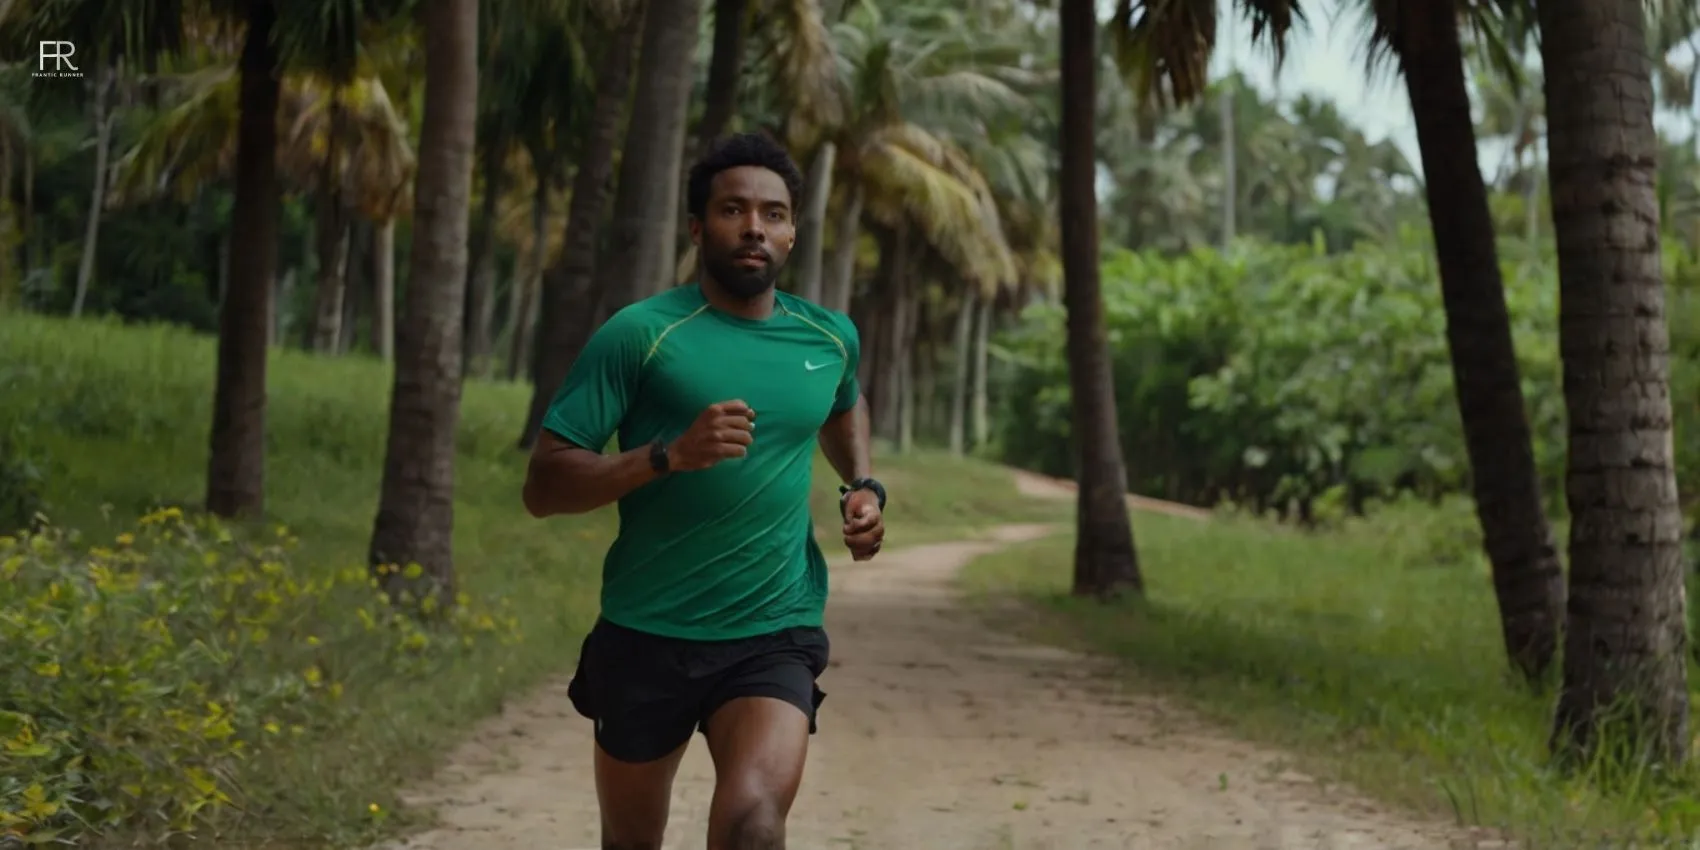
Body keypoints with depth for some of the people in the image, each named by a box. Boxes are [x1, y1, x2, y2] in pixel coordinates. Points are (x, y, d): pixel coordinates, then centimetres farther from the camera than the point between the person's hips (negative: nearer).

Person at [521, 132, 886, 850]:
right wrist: (673, 453, -25)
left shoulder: (831, 338, 6)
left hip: (775, 636, 1)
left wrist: (863, 486, 12)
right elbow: (543, 486, -12)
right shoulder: (640, 334, -8)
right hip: (645, 635, -1)